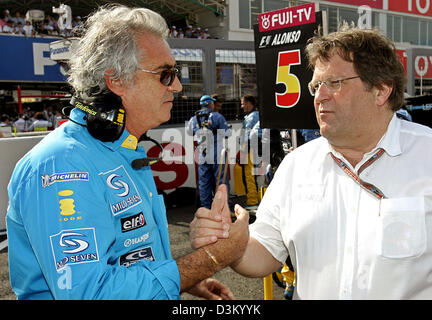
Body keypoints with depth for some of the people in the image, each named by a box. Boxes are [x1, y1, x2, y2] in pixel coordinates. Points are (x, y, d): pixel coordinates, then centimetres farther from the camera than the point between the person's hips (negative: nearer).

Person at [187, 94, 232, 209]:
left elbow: (189, 133, 17)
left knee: (204, 183, 10)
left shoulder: (193, 119, 4)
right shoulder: (217, 116, -9)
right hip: (218, 155, -4)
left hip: (202, 157, 4)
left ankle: (206, 208, 15)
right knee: (221, 182, 3)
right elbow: (227, 133, -7)